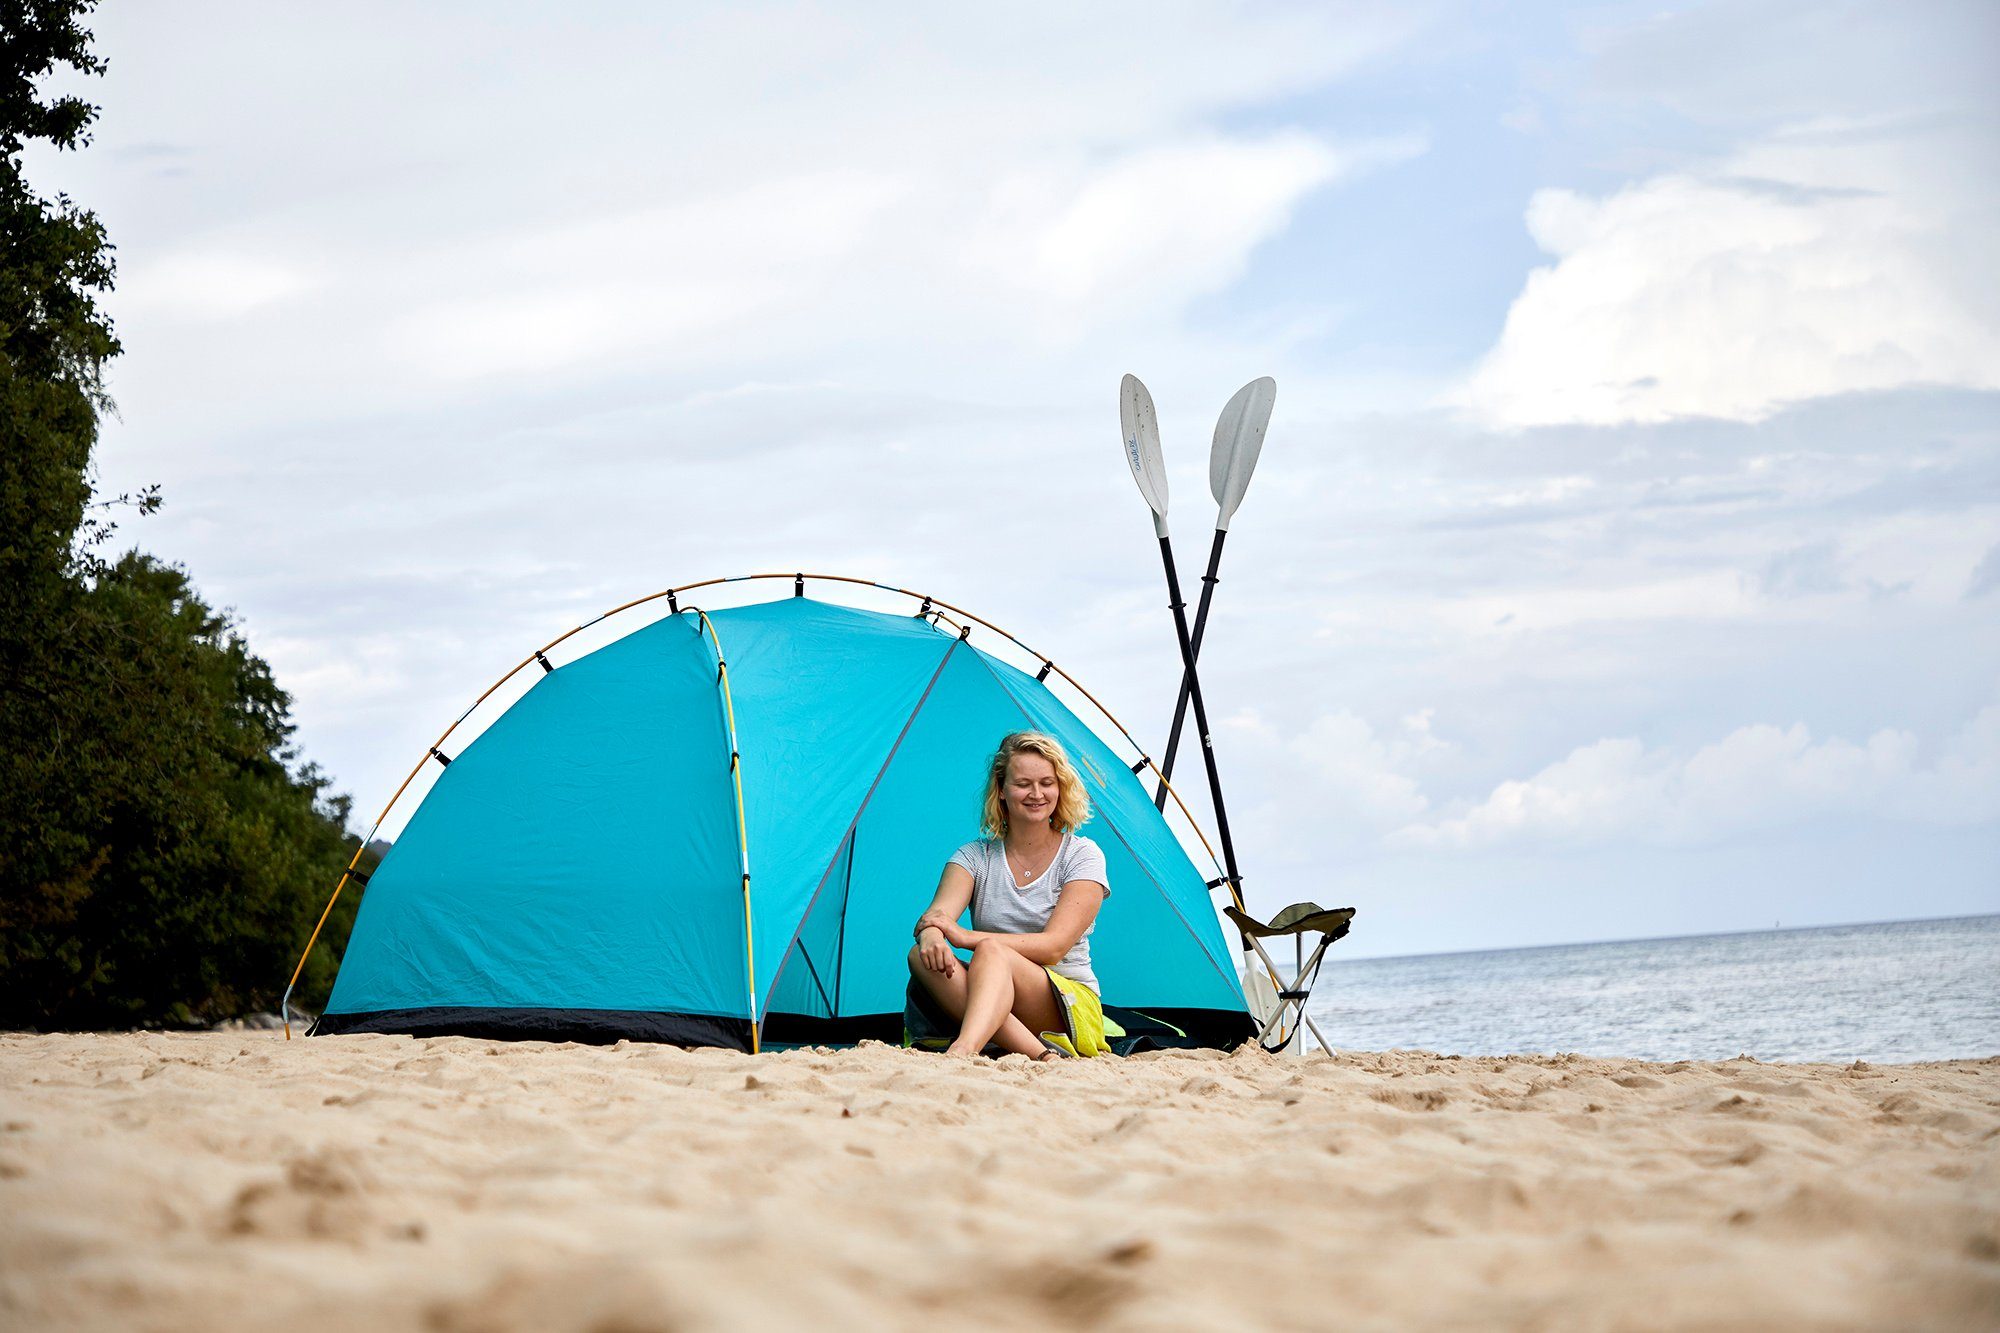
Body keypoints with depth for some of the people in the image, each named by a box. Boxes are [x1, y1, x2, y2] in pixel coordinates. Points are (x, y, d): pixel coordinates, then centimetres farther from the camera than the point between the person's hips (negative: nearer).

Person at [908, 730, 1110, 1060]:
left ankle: (962, 1050, -65)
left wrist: (967, 937, -25)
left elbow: (1054, 945, -13)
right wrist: (930, 933, -38)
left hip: (1074, 1007, -3)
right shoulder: (975, 856, 9)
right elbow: (936, 914, -10)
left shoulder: (1081, 855, 0)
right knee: (922, 956, -28)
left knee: (991, 951, -33)